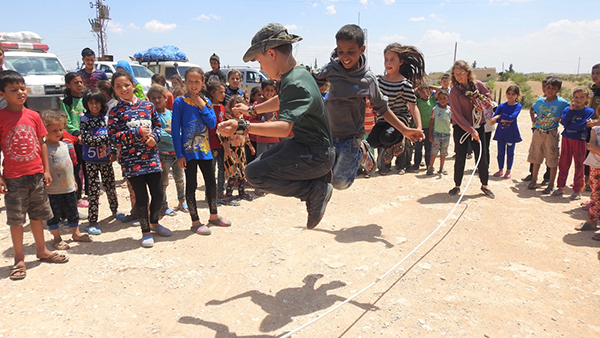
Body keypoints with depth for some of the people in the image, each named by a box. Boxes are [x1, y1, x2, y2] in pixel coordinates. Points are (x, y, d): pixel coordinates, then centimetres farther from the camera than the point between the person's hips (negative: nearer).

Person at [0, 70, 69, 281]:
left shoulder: (33, 116, 2)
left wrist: (46, 170, 5)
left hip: (37, 174, 4)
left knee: (38, 215, 16)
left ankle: (41, 250, 32)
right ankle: (19, 259, 19)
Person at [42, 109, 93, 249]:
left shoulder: (65, 145, 8)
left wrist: (73, 181, 21)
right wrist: (45, 182, -18)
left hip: (69, 187, 6)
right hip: (53, 190, -6)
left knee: (73, 212, 17)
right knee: (54, 215, 6)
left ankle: (76, 233, 32)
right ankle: (57, 238, 20)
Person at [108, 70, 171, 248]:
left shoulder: (148, 106, 7)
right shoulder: (115, 112, -1)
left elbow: (157, 125, 13)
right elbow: (114, 139, -8)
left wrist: (154, 137, -8)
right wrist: (137, 132, -15)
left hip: (151, 158, 3)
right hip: (131, 161, -3)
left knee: (158, 194, 8)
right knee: (141, 197, 4)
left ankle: (154, 222, 36)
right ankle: (146, 231, 22)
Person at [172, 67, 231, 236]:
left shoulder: (206, 101, 7)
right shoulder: (180, 102, -6)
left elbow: (212, 124, -4)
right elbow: (175, 129, -8)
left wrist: (202, 105, -11)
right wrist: (179, 154, -12)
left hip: (204, 149, 5)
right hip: (188, 151, -5)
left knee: (211, 183, 13)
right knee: (191, 186, 4)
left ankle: (214, 216, 30)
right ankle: (195, 222, 15)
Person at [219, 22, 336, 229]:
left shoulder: (296, 84, -24)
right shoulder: (294, 75, 8)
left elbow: (284, 127, -38)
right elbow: (282, 101, 28)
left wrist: (242, 127, -40)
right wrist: (252, 110, 37)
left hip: (315, 155, -10)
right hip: (303, 143, 10)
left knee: (254, 174, -16)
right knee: (262, 162, 21)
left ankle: (315, 190, -8)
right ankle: (316, 177, 15)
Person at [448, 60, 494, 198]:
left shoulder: (478, 84, -2)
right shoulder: (454, 91, -12)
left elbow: (489, 97, 12)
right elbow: (457, 114, -15)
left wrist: (483, 105, -11)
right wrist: (471, 130, -19)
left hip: (478, 125, 3)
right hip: (461, 127, -3)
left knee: (482, 156, 5)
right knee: (460, 157, 2)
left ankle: (485, 185, 19)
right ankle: (457, 186, 16)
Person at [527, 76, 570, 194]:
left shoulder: (561, 102, -7)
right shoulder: (540, 101, 5)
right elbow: (532, 109, 24)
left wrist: (561, 117, -10)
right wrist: (533, 117, 8)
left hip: (551, 134, -4)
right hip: (538, 132, 4)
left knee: (552, 160, 0)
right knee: (536, 158, 13)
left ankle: (551, 185, 10)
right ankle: (534, 180, 27)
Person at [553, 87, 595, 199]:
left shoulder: (589, 111, -2)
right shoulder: (568, 109, 7)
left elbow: (581, 126, -14)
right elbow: (563, 122, -9)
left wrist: (568, 125, -8)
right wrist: (571, 110, -12)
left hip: (580, 141, -3)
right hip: (566, 139, 3)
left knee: (579, 166, 2)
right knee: (563, 164, 9)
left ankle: (577, 190, 12)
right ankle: (560, 187, 20)